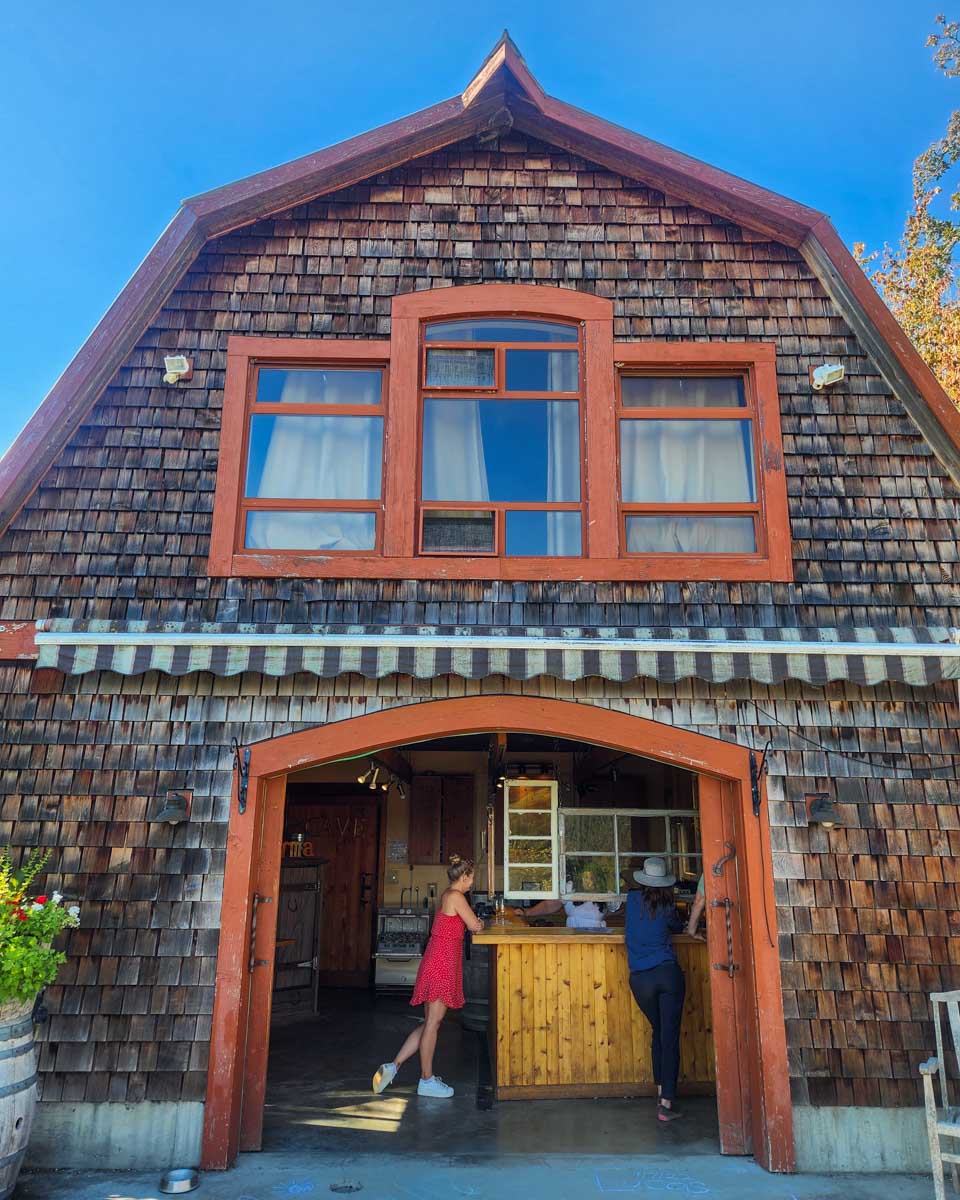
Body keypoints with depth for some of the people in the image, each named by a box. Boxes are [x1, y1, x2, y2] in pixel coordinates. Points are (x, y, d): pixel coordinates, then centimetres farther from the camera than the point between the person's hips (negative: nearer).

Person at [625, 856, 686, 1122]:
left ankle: (661, 1092, 22)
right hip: (668, 974, -2)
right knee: (670, 1038, -1)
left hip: (640, 978, 2)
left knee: (657, 1033, 20)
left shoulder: (633, 899, 4)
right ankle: (666, 1103, -6)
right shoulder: (667, 906, 0)